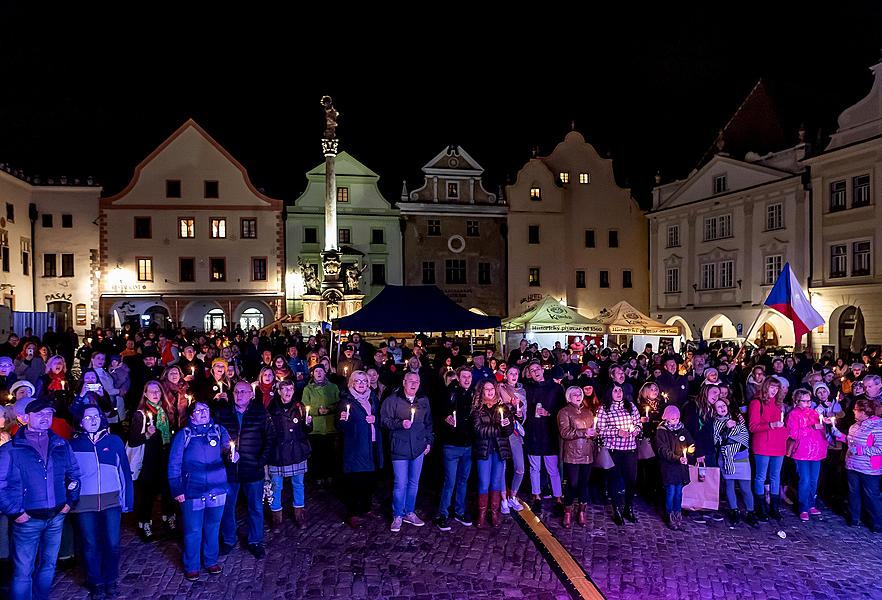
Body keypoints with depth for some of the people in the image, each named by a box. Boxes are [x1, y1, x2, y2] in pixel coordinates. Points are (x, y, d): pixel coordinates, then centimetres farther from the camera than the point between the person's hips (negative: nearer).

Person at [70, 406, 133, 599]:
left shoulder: (114, 441, 3)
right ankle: (96, 584, 25)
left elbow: (124, 472, 4)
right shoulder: (74, 445, 3)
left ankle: (110, 581, 22)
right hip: (84, 503, 0)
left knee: (112, 544, 2)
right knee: (90, 546, 8)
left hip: (111, 500, 0)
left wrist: (127, 500, 1)